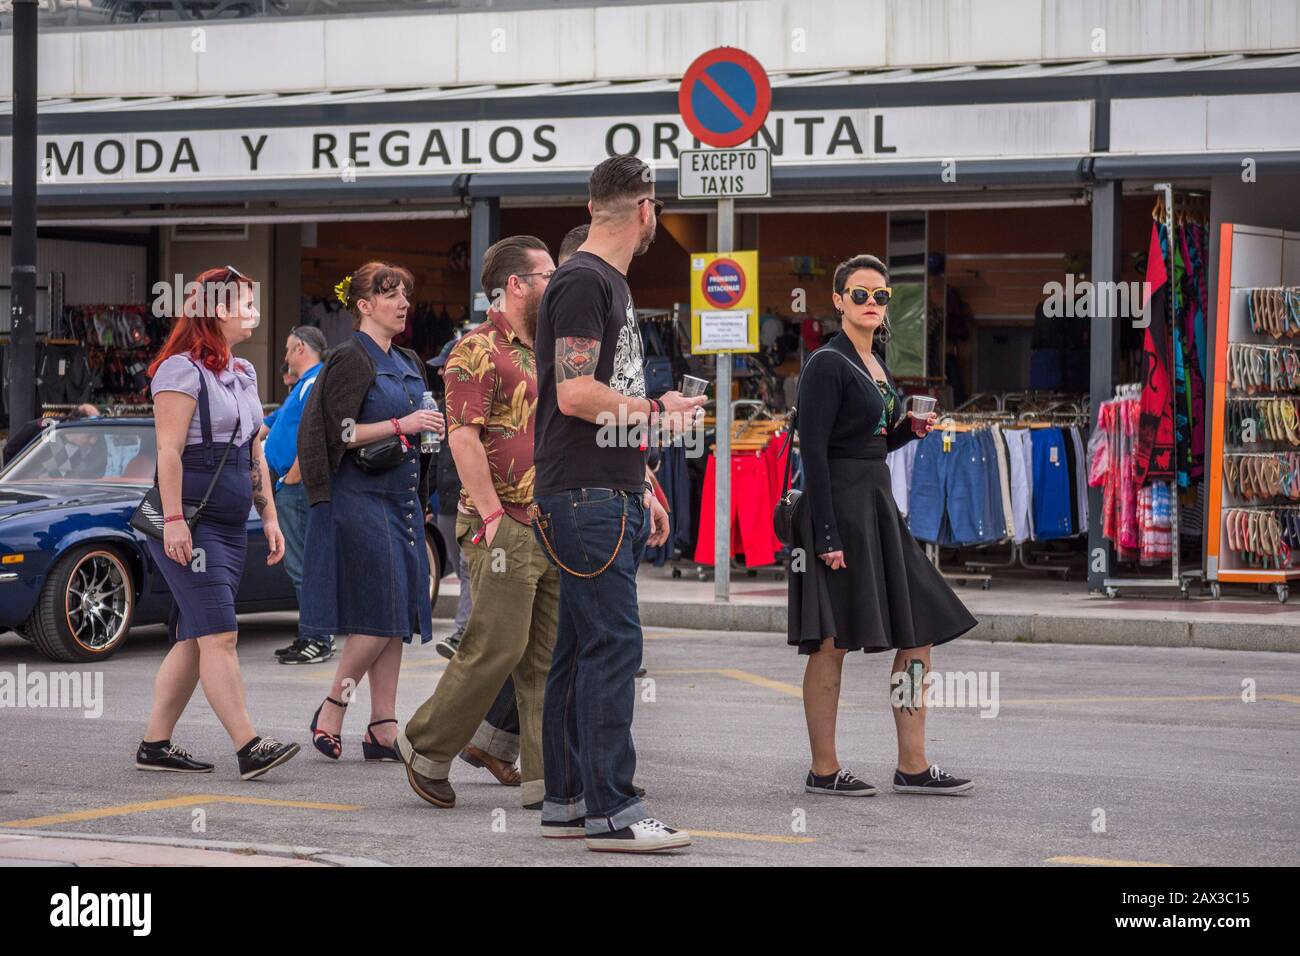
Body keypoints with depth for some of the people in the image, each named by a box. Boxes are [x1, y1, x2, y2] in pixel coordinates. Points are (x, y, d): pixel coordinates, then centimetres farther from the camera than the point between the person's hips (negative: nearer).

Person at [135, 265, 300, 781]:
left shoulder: (242, 374, 19)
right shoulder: (183, 369, -9)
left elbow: (254, 453, 23)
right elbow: (169, 450, -15)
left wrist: (269, 516, 17)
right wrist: (173, 520, -22)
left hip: (230, 525, 9)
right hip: (191, 522, -9)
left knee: (193, 640, 7)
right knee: (219, 635, -13)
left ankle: (156, 744, 12)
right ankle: (249, 747, -19)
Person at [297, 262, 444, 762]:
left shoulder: (409, 364, 17)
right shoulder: (349, 359, -8)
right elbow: (340, 433, -14)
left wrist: (429, 430, 7)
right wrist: (401, 425, -19)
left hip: (402, 496, 8)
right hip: (360, 496, -8)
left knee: (398, 617, 4)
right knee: (380, 614, -11)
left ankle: (384, 730, 5)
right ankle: (330, 711, 2)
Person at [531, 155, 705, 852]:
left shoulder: (612, 284, 20)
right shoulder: (582, 282, -12)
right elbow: (576, 396, -20)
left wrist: (642, 488, 23)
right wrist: (661, 409, -8)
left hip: (612, 496, 10)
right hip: (584, 499, -10)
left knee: (583, 649, 11)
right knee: (612, 644, -11)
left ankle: (566, 800, 16)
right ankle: (611, 811, -11)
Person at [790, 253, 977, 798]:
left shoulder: (876, 365, 16)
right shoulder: (828, 365, -10)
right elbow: (814, 451, -16)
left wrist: (911, 429, 4)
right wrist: (826, 535, -21)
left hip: (877, 506, 9)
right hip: (838, 507, -9)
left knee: (919, 631, 6)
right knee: (832, 641, -5)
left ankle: (912, 767, 10)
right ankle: (823, 770, 2)